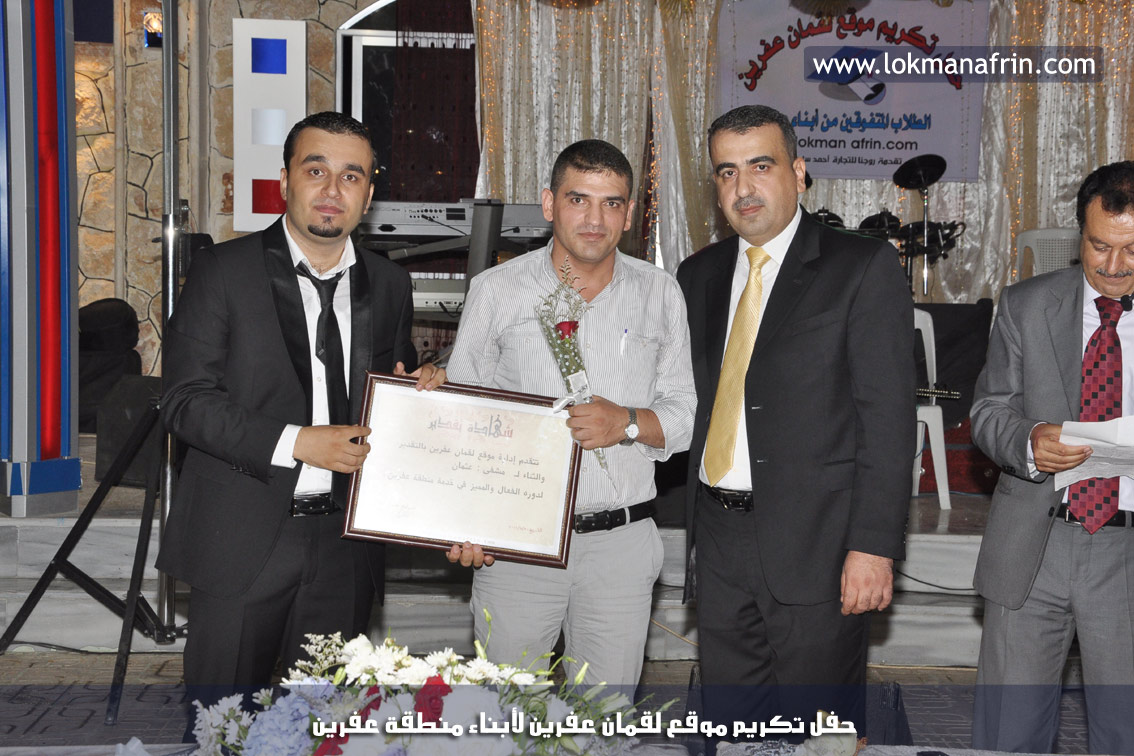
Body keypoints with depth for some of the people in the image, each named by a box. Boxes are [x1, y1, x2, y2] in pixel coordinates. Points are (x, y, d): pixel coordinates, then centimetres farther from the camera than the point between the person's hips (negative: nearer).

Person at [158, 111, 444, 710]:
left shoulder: (388, 285, 9)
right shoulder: (224, 270, -5)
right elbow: (185, 401, -11)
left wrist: (420, 393, -3)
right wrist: (295, 442, -19)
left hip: (344, 543, 4)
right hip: (242, 541, -3)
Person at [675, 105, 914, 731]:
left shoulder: (863, 268, -4)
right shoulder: (698, 276, 12)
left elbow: (888, 415, -9)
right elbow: (691, 403, 13)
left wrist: (874, 544, -15)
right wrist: (682, 526, 7)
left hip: (815, 540, -5)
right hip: (716, 542, 5)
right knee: (730, 715, 14)